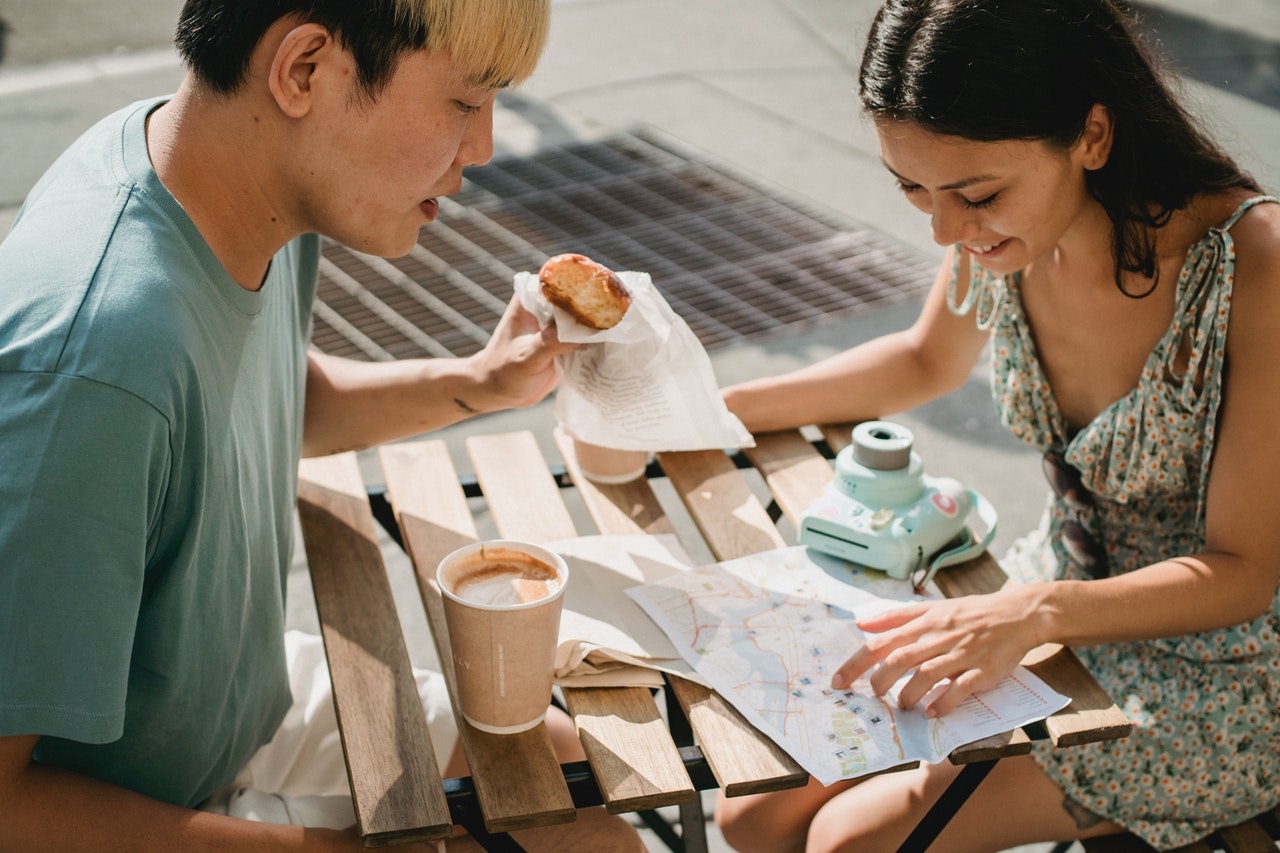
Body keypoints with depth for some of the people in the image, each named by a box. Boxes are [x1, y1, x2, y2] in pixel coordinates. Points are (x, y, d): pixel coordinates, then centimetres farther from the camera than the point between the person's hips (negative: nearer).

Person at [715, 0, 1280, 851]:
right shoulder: (1009, 221, -12)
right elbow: (927, 361, 10)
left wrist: (1033, 613, -38)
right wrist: (711, 410, -1)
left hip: (1208, 680, -5)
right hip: (1053, 602, 5)